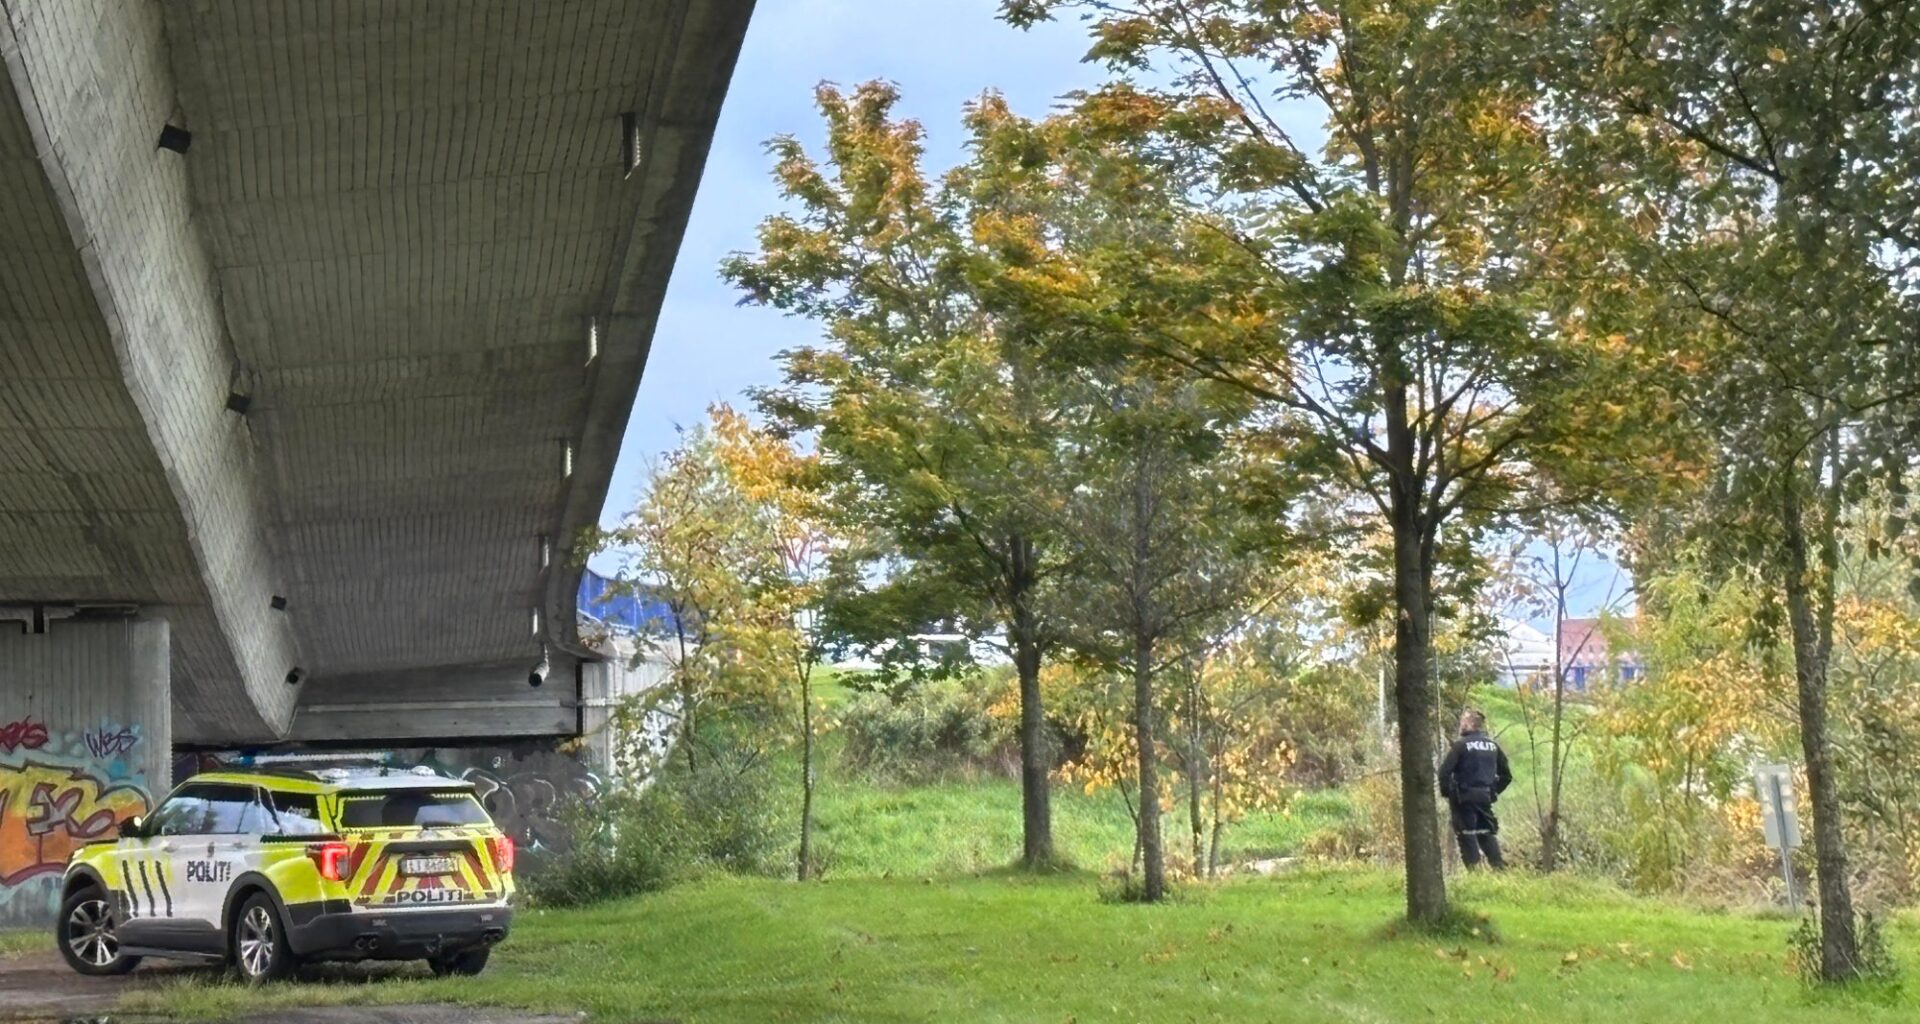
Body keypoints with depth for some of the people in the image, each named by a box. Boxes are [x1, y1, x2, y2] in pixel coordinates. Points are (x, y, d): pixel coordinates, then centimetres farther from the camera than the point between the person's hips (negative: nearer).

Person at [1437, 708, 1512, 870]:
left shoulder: (1461, 744, -9)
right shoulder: (1492, 745, 9)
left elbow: (1445, 771, -16)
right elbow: (1506, 775, 14)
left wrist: (1445, 792, -3)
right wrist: (1494, 791, 19)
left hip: (1465, 797, -5)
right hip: (1485, 797, 5)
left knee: (1466, 833, -1)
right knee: (1487, 833, 16)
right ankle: (1499, 867, 11)